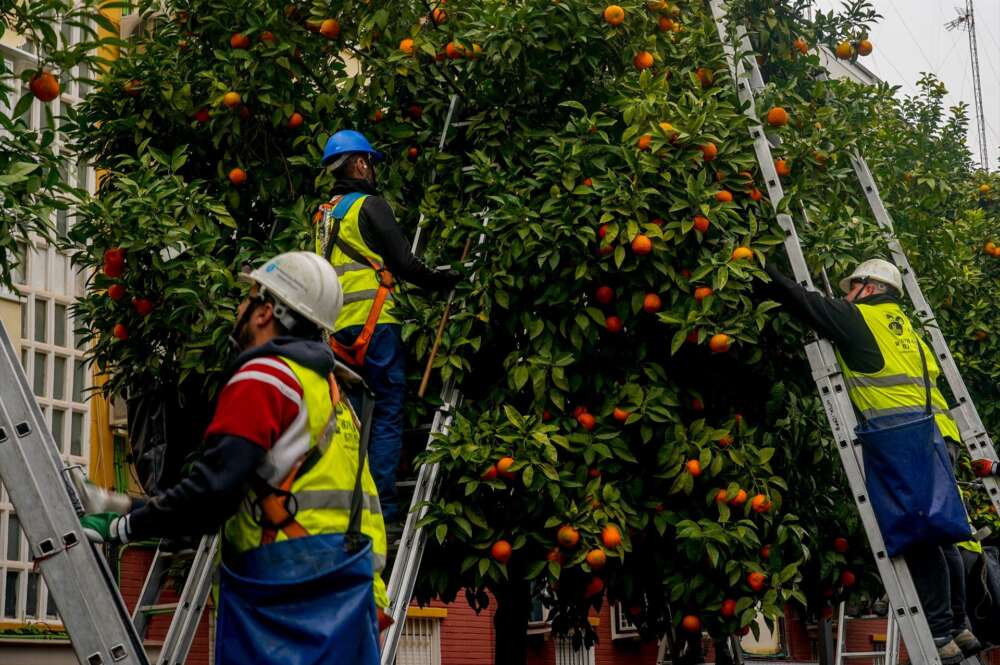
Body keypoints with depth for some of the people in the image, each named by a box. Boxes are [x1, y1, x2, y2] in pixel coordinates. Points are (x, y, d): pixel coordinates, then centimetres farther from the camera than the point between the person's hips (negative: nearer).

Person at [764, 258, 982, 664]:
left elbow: (799, 299, 4)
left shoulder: (858, 317, 5)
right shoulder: (903, 327, 28)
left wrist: (761, 267, 14)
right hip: (938, 433, 8)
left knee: (918, 536, -9)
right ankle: (959, 628, 18)